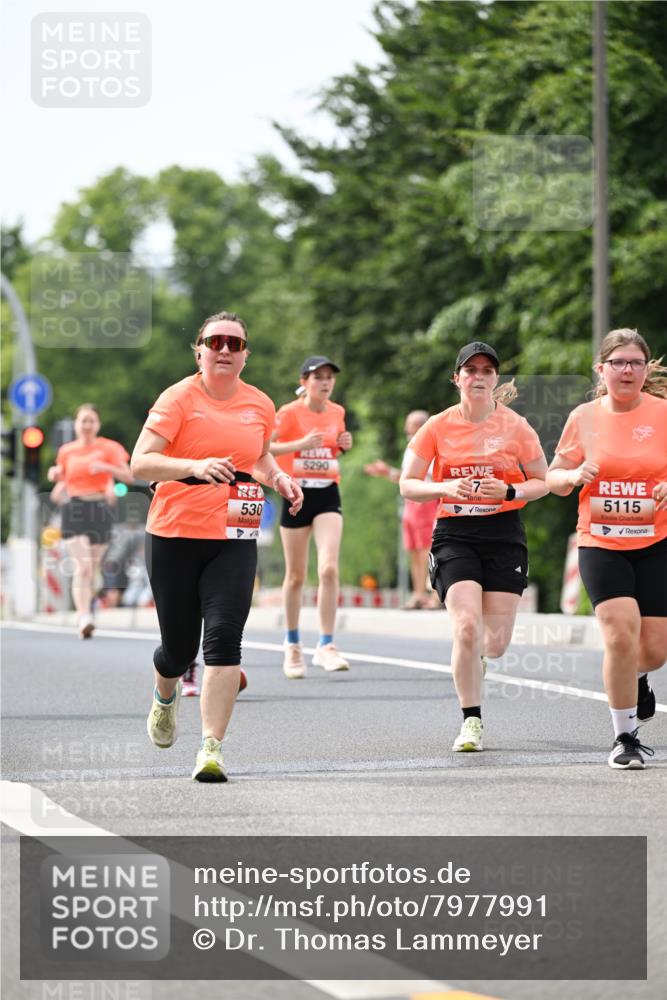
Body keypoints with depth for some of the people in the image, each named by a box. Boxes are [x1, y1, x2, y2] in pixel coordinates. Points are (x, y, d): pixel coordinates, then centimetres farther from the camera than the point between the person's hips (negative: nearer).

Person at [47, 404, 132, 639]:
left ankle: (86, 613, 23)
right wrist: (55, 475, -1)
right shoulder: (66, 451, 9)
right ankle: (84, 619, -27)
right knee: (81, 567, -17)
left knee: (92, 568, 6)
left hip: (100, 510, 1)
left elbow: (128, 477, -2)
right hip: (73, 511, -1)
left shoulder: (108, 448, 4)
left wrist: (107, 468, -19)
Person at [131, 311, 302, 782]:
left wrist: (278, 478, 6)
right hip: (175, 535, -2)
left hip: (234, 540, 2)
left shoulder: (261, 406, 7)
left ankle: (212, 748, -14)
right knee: (180, 647, 8)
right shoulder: (179, 398, -6)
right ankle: (165, 697, 45)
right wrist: (196, 467, -31)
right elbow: (140, 463, -15)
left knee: (224, 638, -15)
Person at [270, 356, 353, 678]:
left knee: (329, 569, -15)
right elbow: (263, 447, -17)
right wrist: (301, 444, -28)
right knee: (296, 576, 6)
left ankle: (325, 646, -14)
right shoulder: (290, 413, -8)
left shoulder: (337, 413, 7)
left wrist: (344, 444, 2)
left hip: (328, 494, 3)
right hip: (297, 495, -3)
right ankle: (292, 646, 23)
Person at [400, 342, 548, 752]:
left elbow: (543, 482, 7)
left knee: (495, 643, -2)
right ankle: (472, 721, -6)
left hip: (504, 536, 1)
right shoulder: (438, 427, -1)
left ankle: (474, 659, 38)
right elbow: (407, 485, 4)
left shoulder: (516, 426, -1)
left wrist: (510, 491, -13)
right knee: (467, 626, -19)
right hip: (455, 535, -1)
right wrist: (445, 488, -15)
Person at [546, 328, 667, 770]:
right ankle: (625, 738, 0)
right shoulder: (584, 417, 1)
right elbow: (554, 479, 11)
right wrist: (574, 475, -12)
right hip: (600, 545, 0)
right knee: (621, 634, -17)